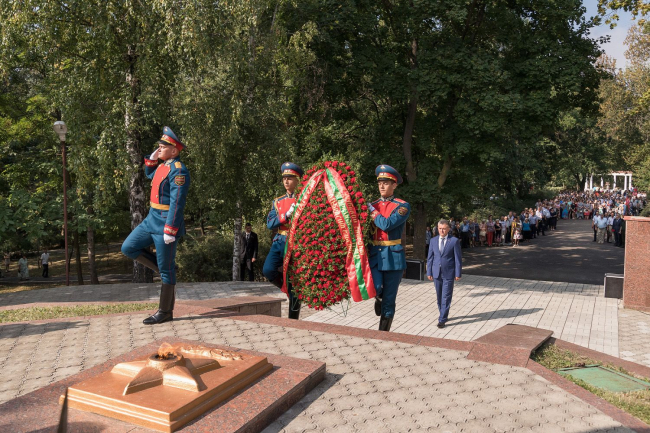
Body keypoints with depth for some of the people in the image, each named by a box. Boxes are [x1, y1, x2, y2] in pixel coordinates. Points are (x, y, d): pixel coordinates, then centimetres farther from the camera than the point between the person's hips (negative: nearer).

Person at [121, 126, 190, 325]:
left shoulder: (178, 170, -18)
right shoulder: (163, 165, 11)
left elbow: (177, 203, -23)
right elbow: (150, 175, 34)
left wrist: (170, 231, -25)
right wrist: (152, 159, 14)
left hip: (166, 223, -10)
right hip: (152, 219, 10)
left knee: (166, 269, 0)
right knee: (128, 248, 10)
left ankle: (165, 311, 11)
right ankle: (164, 269, 17)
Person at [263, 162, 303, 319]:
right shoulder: (277, 202, 13)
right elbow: (270, 224, 2)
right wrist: (287, 214, -12)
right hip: (279, 242, 4)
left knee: (294, 285, 0)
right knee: (268, 270, -18)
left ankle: (293, 319, 13)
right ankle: (287, 287, 12)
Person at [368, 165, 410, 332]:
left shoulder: (403, 206, -3)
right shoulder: (372, 205, 11)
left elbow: (387, 224, -19)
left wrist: (372, 211, -8)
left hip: (393, 256, -2)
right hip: (374, 254, 3)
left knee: (389, 301, 3)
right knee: (374, 288, -20)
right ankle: (378, 297, 17)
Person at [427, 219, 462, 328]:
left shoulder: (454, 241, -4)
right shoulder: (433, 240, 6)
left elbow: (458, 258, -3)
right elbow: (430, 257, 9)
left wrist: (458, 273, -6)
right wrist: (429, 272, 5)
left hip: (448, 274, -4)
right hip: (436, 273, 4)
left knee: (446, 297, -4)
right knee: (439, 297, 12)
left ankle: (442, 319, 0)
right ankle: (444, 315, 28)